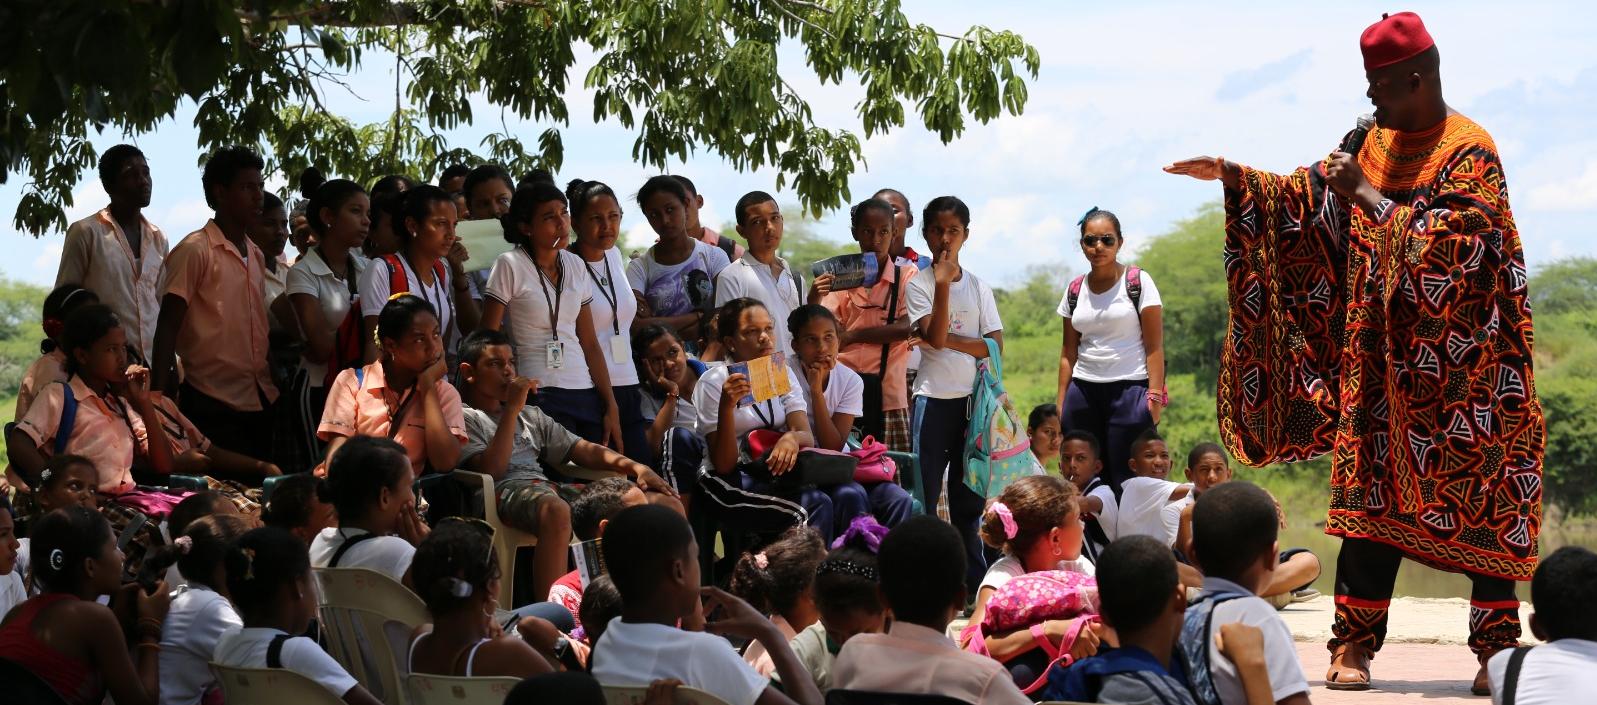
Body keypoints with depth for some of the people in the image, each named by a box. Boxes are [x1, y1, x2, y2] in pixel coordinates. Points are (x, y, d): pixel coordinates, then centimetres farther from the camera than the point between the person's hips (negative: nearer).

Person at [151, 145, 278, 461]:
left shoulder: (256, 256, 17)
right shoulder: (194, 250, -6)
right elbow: (168, 328, -9)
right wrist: (158, 396, -15)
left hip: (260, 402, 7)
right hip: (213, 405, -7)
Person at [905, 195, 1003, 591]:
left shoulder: (979, 288, 10)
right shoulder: (919, 282, -1)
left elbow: (996, 346, 0)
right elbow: (934, 337, -15)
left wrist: (951, 340, -11)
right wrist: (943, 283, -19)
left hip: (974, 398, 3)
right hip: (934, 398, -3)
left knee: (969, 497, 8)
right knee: (924, 495, -3)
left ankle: (974, 583, 12)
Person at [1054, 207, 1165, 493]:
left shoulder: (1138, 282, -2)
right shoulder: (1075, 290, 10)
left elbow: (1154, 346, -5)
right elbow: (1068, 351, 14)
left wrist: (1155, 395, -14)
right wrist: (1061, 402, 8)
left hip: (1130, 389, -4)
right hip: (1083, 392, 4)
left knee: (1127, 480, -8)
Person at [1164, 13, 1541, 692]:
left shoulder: (1471, 153, -12)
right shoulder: (1376, 143, 10)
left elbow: (1440, 251, -22)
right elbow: (1308, 196, 19)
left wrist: (1364, 193, -19)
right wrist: (1233, 176, 9)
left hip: (1463, 367, -6)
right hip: (1383, 359, 6)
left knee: (1481, 500, -2)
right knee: (1370, 493, 3)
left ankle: (1497, 650, 4)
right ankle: (1354, 645, 6)